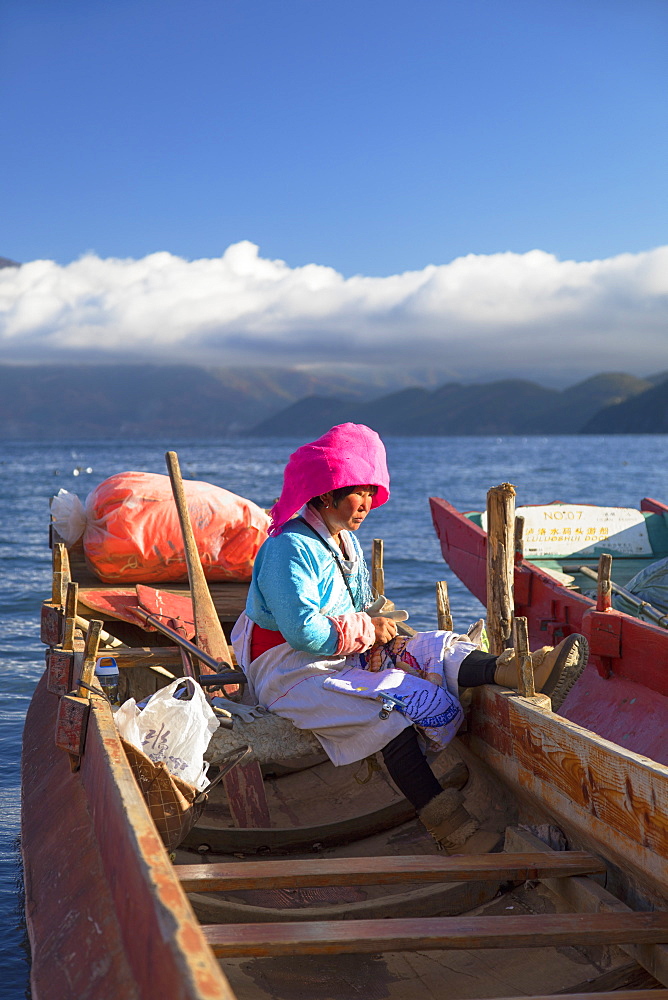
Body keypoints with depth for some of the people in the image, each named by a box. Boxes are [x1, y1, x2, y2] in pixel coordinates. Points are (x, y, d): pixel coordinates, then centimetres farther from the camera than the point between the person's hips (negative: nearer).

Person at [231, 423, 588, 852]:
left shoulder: (348, 541, 15)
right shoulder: (289, 547, -17)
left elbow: (361, 610, 14)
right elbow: (303, 631, -26)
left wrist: (377, 635, -10)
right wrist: (368, 630, -14)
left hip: (343, 655, 9)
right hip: (290, 672, -9)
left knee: (432, 648, -14)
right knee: (403, 699, -29)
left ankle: (516, 671, -42)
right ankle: (447, 824, -34)